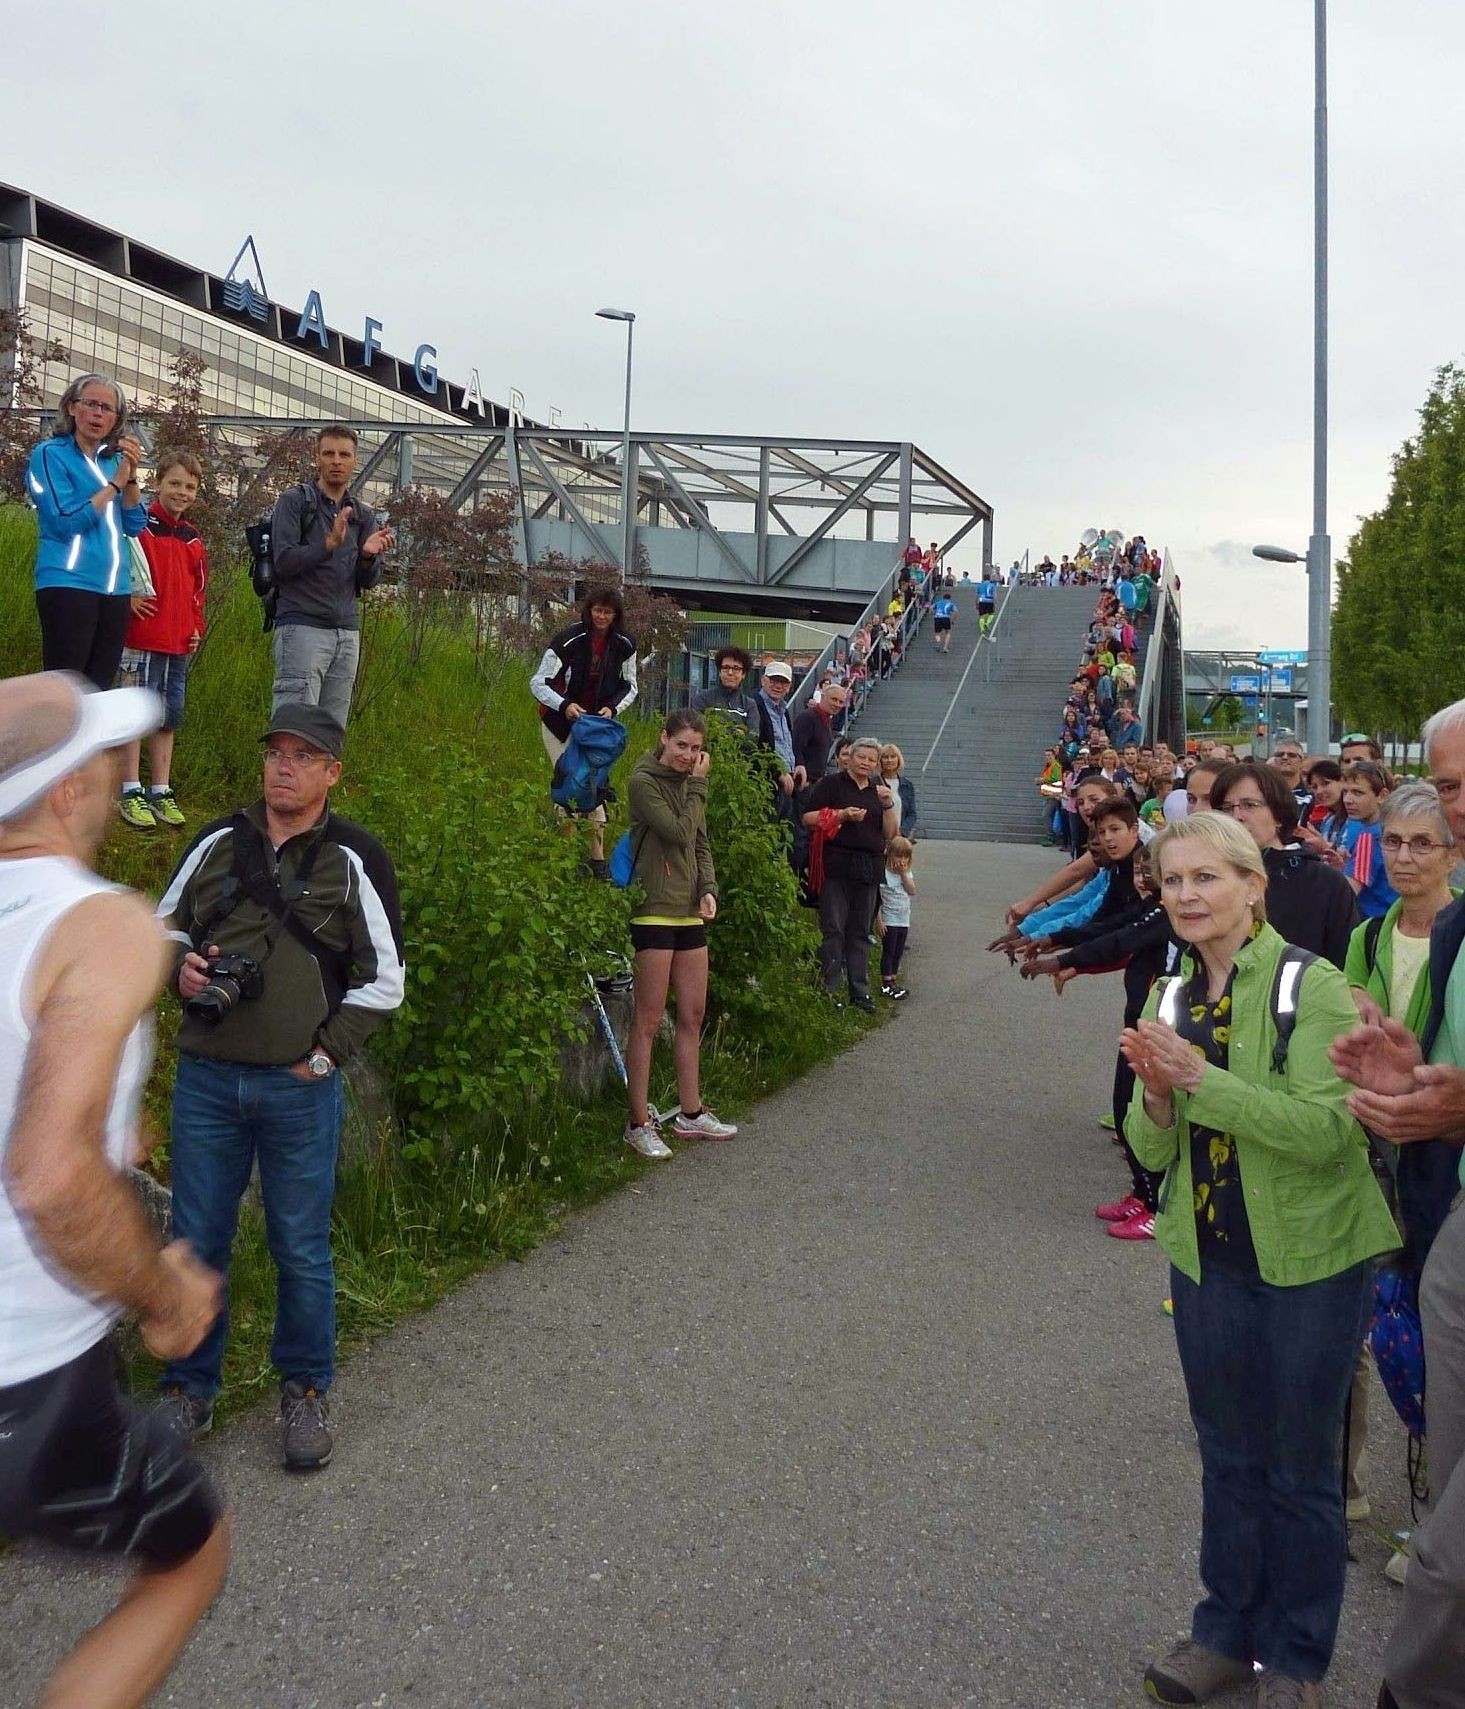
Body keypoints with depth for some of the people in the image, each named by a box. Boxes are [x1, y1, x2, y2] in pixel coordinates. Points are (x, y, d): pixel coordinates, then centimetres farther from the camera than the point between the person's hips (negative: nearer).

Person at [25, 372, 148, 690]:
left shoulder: (113, 460, 14)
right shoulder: (50, 454, -2)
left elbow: (135, 526, 8)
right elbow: (66, 523, -12)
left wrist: (131, 476, -4)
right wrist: (114, 484, -8)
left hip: (115, 589, 6)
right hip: (69, 585, -6)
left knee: (98, 689, 8)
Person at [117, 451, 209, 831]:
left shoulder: (194, 539, 15)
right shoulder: (139, 525, -6)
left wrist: (196, 627, 13)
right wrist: (126, 597, -15)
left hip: (180, 643, 6)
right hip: (142, 638, -6)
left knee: (169, 716, 10)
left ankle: (161, 792, 18)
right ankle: (131, 792, 4)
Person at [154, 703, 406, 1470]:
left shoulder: (354, 859, -1)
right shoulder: (218, 843, 7)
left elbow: (384, 977, 1)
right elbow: (165, 926, 19)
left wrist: (324, 1054, -6)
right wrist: (180, 967, -4)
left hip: (301, 1086, -2)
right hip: (205, 1079, 3)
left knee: (302, 1249, 7)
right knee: (196, 1243, 10)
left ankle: (306, 1393, 25)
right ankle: (189, 1392, 27)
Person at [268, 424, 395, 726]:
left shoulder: (364, 514, 17)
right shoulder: (294, 500, 3)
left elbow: (369, 581, 11)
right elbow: (284, 561, -7)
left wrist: (368, 555, -11)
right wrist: (329, 544, -21)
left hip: (347, 633, 5)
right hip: (303, 627, -5)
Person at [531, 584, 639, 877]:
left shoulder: (625, 644, -6)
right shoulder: (568, 641, -19)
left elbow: (631, 685, 6)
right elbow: (538, 682, -16)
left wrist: (612, 708, -13)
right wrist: (564, 705, -32)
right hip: (561, 720, -3)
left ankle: (597, 855, 4)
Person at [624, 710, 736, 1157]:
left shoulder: (687, 783, 14)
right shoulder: (644, 780, -9)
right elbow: (678, 832, -18)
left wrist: (708, 889, 1)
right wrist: (698, 786, -9)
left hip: (690, 913, 8)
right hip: (655, 911, -8)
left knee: (693, 1016, 12)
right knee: (648, 1021, -4)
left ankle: (691, 1114, 23)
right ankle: (639, 1124, 3)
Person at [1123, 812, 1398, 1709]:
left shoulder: (1313, 987, -14)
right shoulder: (1169, 998, 4)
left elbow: (1327, 1129, -24)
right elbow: (1152, 1148, 3)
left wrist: (1202, 1078, -28)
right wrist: (1157, 1093, -18)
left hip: (1309, 1262, -5)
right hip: (1208, 1258, 5)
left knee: (1302, 1467, 10)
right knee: (1229, 1457, 18)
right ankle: (1227, 1628, 35)